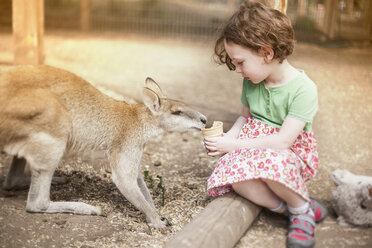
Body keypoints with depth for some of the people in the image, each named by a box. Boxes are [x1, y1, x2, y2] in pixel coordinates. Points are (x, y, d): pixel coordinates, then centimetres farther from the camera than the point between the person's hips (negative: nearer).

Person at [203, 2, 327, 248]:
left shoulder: (303, 88, -19)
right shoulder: (251, 81, 1)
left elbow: (283, 141, -24)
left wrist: (234, 145, -21)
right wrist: (227, 137, -7)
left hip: (291, 152, -4)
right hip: (254, 148, 5)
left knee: (273, 164, -40)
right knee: (237, 176, -30)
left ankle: (301, 209, -8)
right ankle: (298, 208, -10)